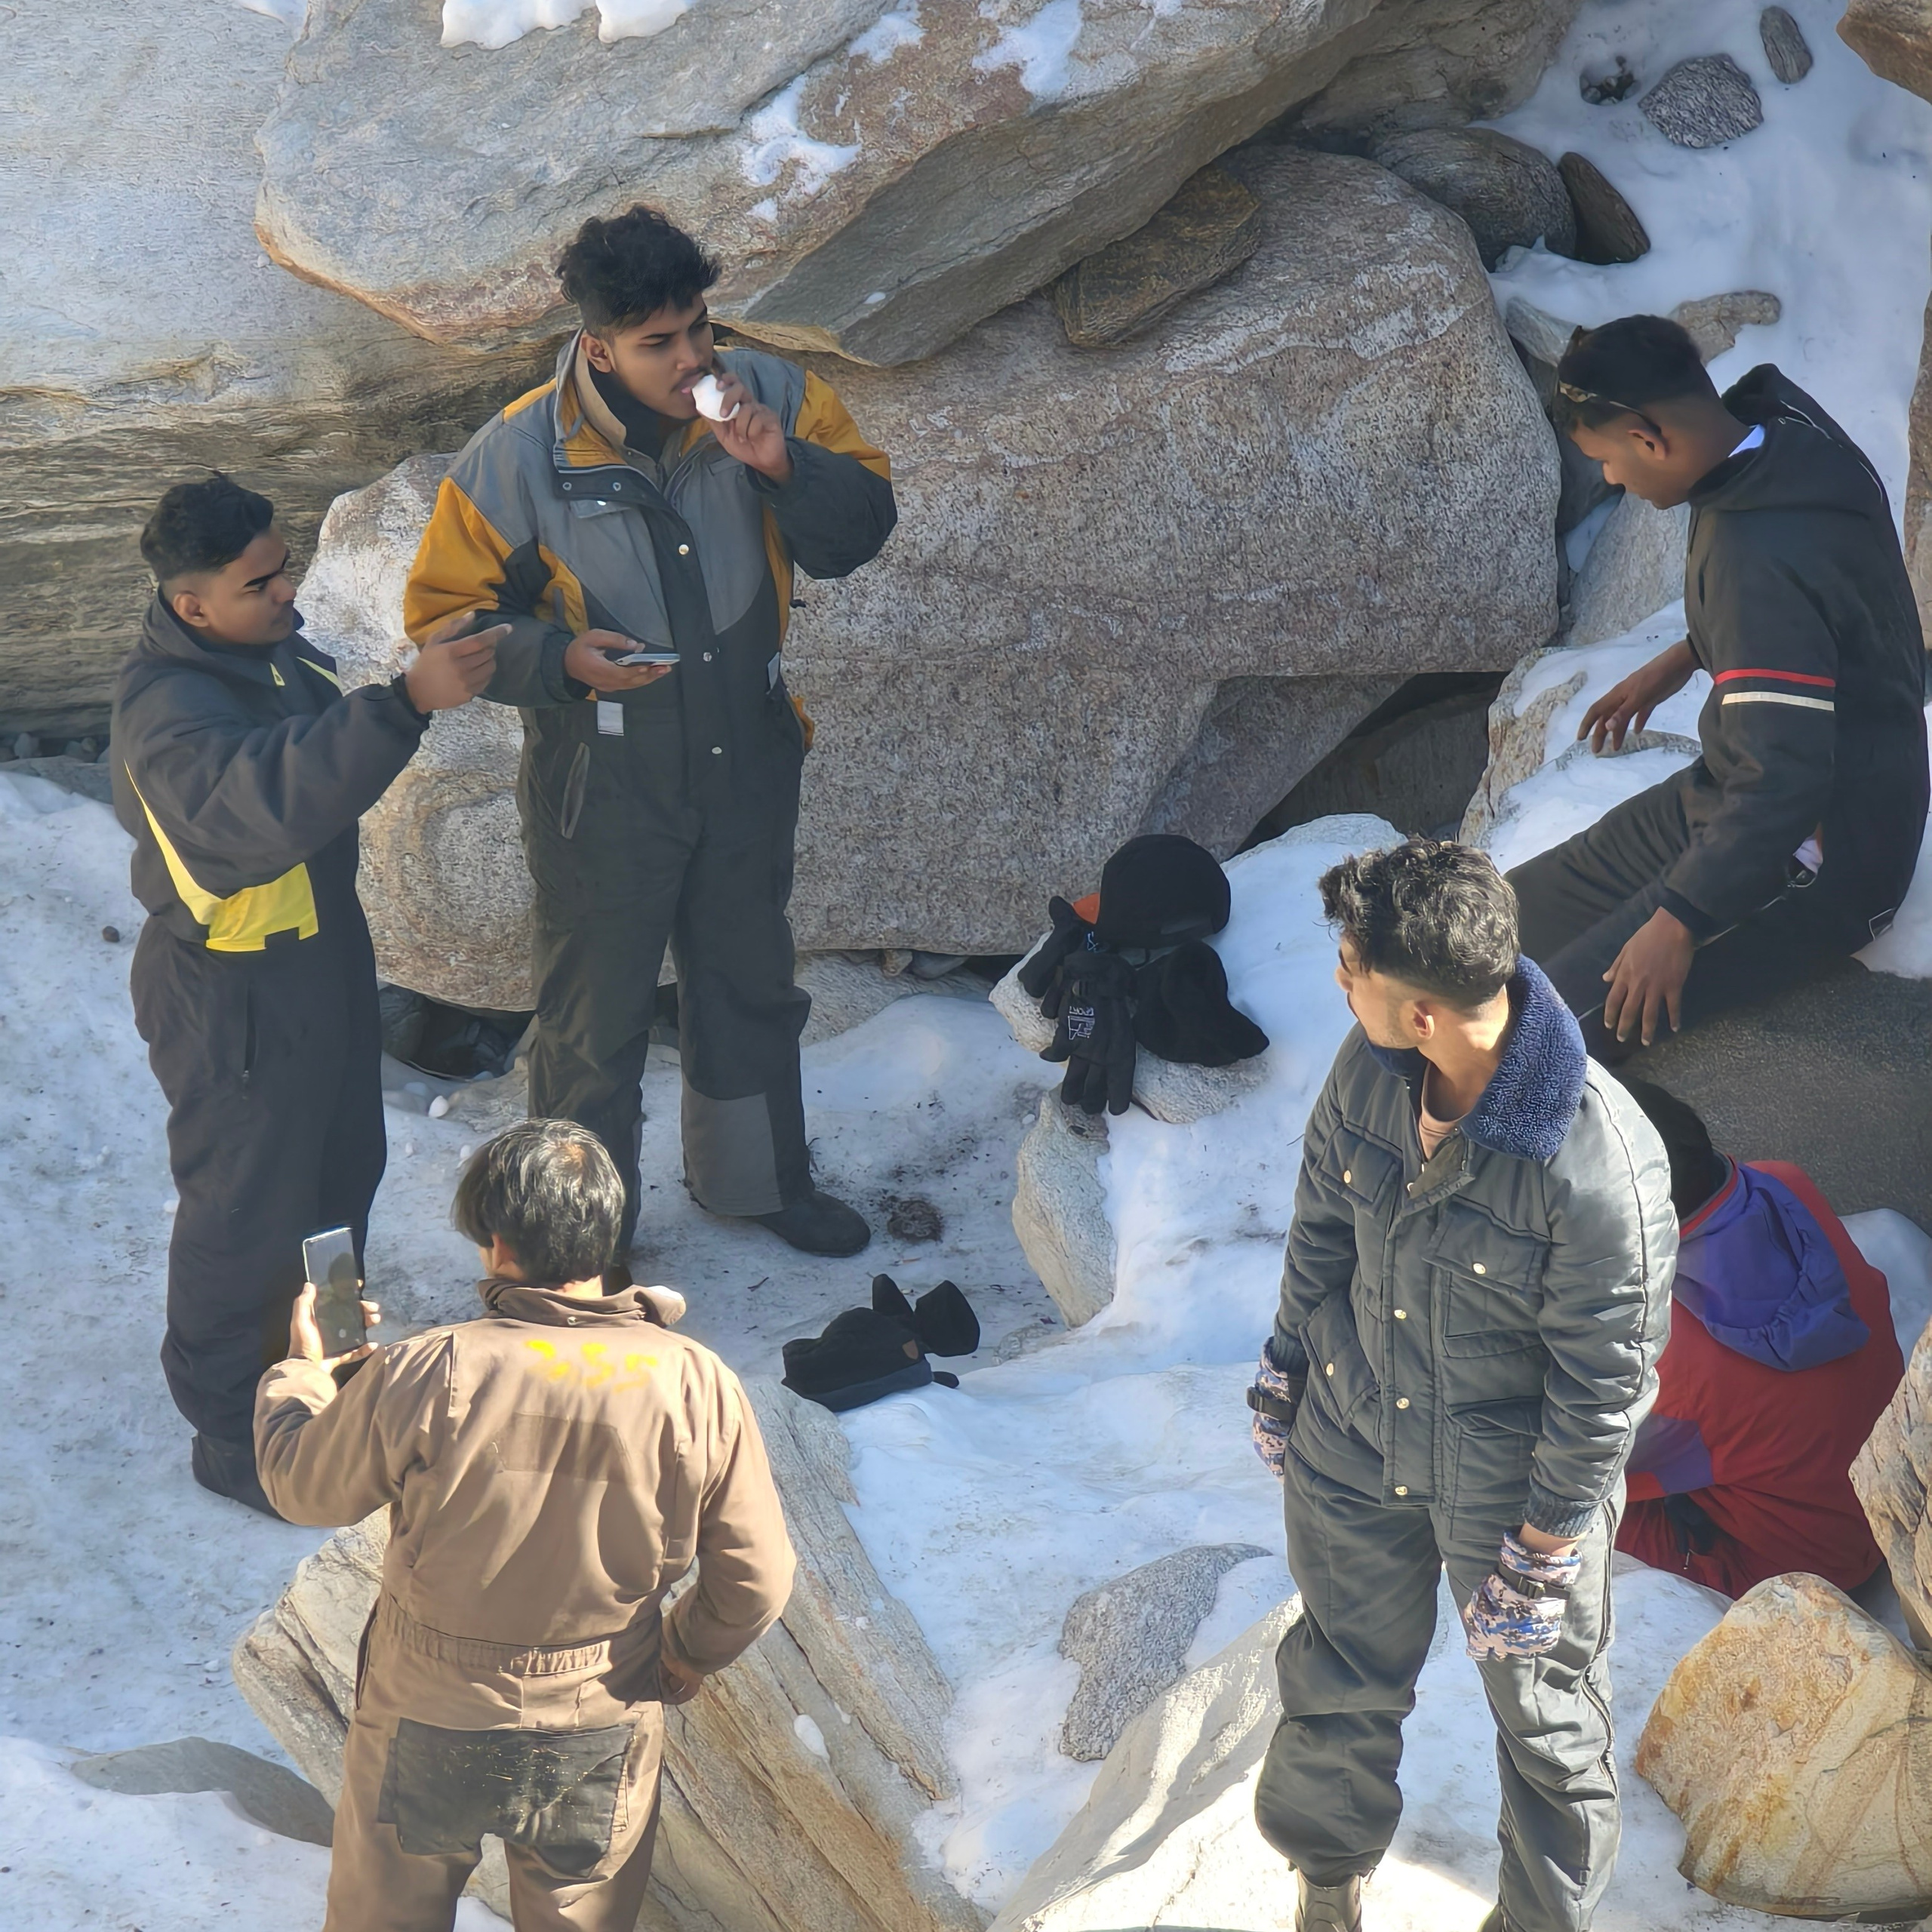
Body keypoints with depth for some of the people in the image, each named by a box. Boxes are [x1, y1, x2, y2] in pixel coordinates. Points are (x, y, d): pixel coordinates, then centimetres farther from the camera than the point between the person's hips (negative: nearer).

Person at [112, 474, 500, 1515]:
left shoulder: (268, 641, -4)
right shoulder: (167, 709, -33)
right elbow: (264, 801, -54)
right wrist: (405, 702, -61)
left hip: (324, 952, 9)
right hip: (233, 998, -9)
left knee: (342, 1165, 26)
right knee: (245, 1211, 7)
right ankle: (231, 1434, 27)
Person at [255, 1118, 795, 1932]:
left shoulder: (421, 1376, -24)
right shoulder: (696, 1386, -19)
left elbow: (302, 1488, -6)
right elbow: (757, 1581, -11)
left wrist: (301, 1368, 14)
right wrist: (684, 1657, 10)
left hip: (428, 1724, -1)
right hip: (604, 1737, 1)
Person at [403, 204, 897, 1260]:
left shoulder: (769, 398, -11)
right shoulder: (519, 457, -20)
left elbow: (860, 531, -8)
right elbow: (445, 619, -12)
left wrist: (784, 467, -27)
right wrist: (557, 659, -28)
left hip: (748, 768, 4)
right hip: (602, 793, -4)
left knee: (751, 987, 24)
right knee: (594, 1021, 13)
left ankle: (753, 1176, 49)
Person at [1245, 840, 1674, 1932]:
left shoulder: (1600, 1166, -35)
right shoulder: (1373, 1066, -18)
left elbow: (1604, 1382, -22)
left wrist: (1541, 1553, -14)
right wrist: (1288, 1368, 13)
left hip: (1516, 1480, -5)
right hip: (1353, 1448, 5)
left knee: (1545, 1714, 20)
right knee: (1341, 1678, 25)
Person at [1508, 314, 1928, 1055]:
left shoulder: (1758, 561, -33)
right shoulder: (1787, 432, -4)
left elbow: (1783, 782, -32)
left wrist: (1681, 922, -24)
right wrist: (1681, 661, 21)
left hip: (1819, 861, -11)